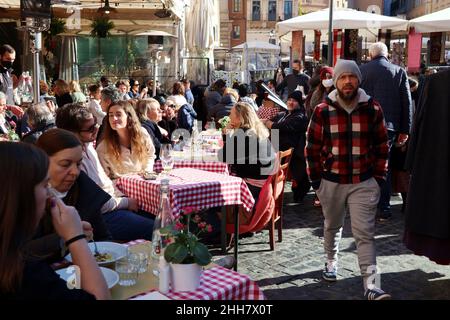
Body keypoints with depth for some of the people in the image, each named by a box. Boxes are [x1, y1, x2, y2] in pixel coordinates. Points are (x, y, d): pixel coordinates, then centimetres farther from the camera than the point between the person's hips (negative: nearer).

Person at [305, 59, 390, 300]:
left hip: (364, 183, -1)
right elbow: (312, 147, 1)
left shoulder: (372, 109, -2)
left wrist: (379, 177, 2)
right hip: (332, 181, 1)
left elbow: (381, 146, 5)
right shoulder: (323, 111, -4)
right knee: (332, 226, 20)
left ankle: (371, 285, -4)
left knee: (365, 234, -5)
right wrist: (316, 179, 0)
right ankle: (331, 262, 44)